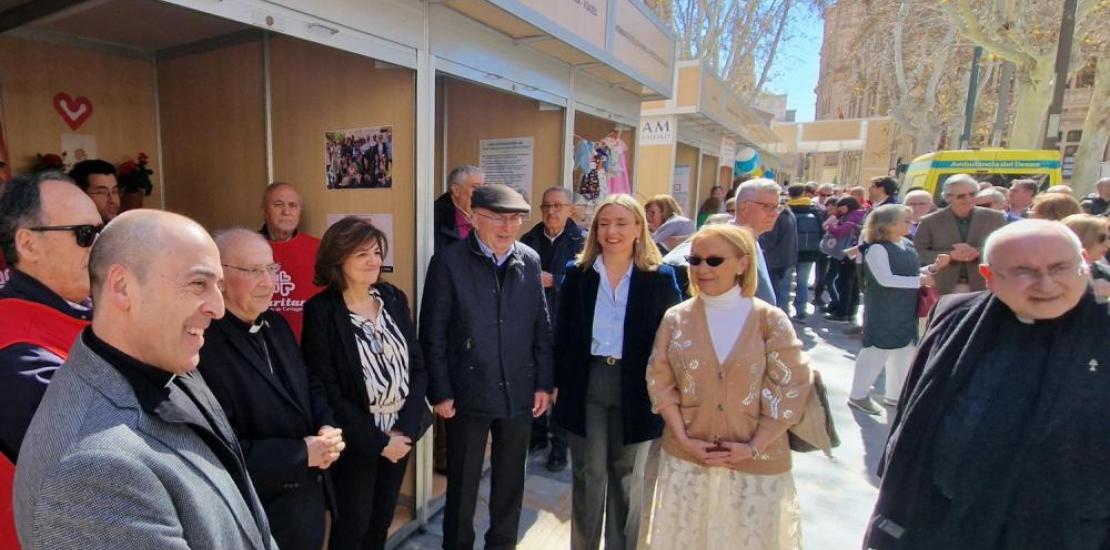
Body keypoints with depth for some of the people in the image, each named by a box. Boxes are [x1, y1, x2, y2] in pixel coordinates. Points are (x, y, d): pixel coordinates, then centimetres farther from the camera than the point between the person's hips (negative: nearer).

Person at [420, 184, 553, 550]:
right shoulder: (448, 262, -9)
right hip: (468, 393, -3)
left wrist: (543, 383, 2)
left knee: (510, 481, 19)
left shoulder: (530, 261, 1)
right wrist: (440, 392, -8)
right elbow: (433, 334, -8)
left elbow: (542, 328, 4)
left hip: (519, 393, 3)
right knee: (462, 483, 15)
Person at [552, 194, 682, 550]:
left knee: (628, 477, 16)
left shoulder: (660, 277, -5)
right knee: (588, 474, 13)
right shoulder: (577, 273, 0)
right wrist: (558, 383, 1)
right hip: (586, 383, 1)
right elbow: (564, 334, 3)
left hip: (636, 386, -1)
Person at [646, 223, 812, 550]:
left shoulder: (771, 320, -7)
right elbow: (660, 382, 0)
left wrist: (754, 446, -10)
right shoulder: (676, 319, -2)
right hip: (686, 458, 1)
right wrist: (684, 438, -7)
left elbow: (789, 390, -7)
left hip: (758, 462, -1)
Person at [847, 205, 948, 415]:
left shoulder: (907, 245, 9)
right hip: (884, 311, -9)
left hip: (906, 310, 9)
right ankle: (858, 395, 10)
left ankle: (895, 394, 30)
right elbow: (885, 279, -26)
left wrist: (934, 267, 4)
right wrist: (919, 281, -21)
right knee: (876, 350, -3)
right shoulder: (877, 248, -18)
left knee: (904, 351, 15)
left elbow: (911, 272, 19)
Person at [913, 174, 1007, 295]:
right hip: (944, 288, -1)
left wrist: (978, 252, -16)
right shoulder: (930, 221, -1)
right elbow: (918, 253, -3)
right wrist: (950, 255, -18)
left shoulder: (995, 218, 4)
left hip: (985, 287, 1)